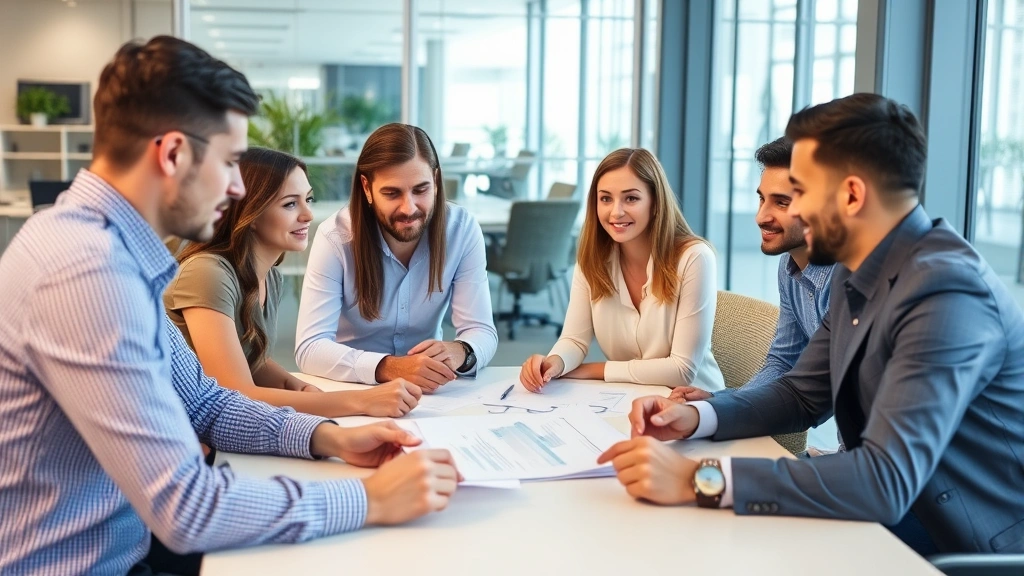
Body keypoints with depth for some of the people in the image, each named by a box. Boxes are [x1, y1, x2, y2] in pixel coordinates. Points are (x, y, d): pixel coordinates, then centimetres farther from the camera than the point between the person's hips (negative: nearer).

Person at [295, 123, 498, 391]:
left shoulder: (462, 229, -10)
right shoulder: (335, 237, -17)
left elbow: (482, 332, -11)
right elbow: (309, 348, -22)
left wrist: (459, 352, -34)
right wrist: (389, 368, -38)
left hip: (430, 394, 2)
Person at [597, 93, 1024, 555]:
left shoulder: (946, 293, -27)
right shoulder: (856, 274, 2)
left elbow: (887, 479, -35)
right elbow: (802, 394, 11)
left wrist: (700, 479, -36)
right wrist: (696, 417, -7)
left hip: (968, 550, -7)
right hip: (893, 526, 7)